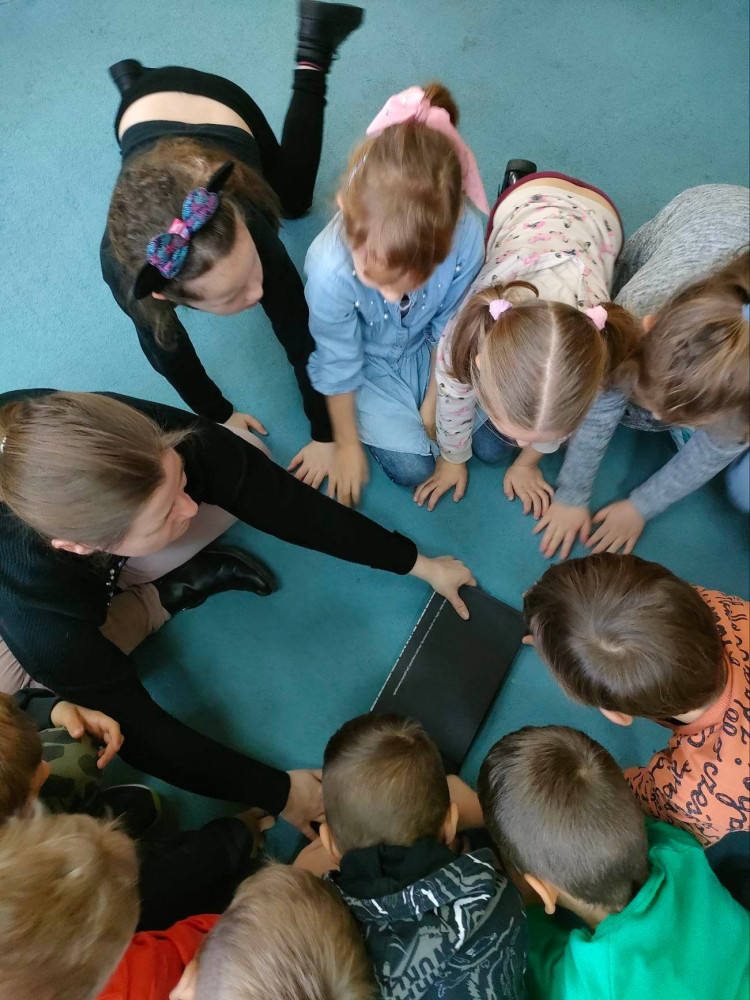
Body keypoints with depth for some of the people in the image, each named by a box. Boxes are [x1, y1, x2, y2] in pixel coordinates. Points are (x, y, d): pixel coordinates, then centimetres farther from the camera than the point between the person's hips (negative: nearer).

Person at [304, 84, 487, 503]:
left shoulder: (466, 236, -33)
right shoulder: (330, 269, -38)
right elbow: (337, 365, -20)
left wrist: (432, 406, -1)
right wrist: (348, 444, -6)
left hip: (429, 346, 3)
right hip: (368, 358, -2)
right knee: (413, 467, -6)